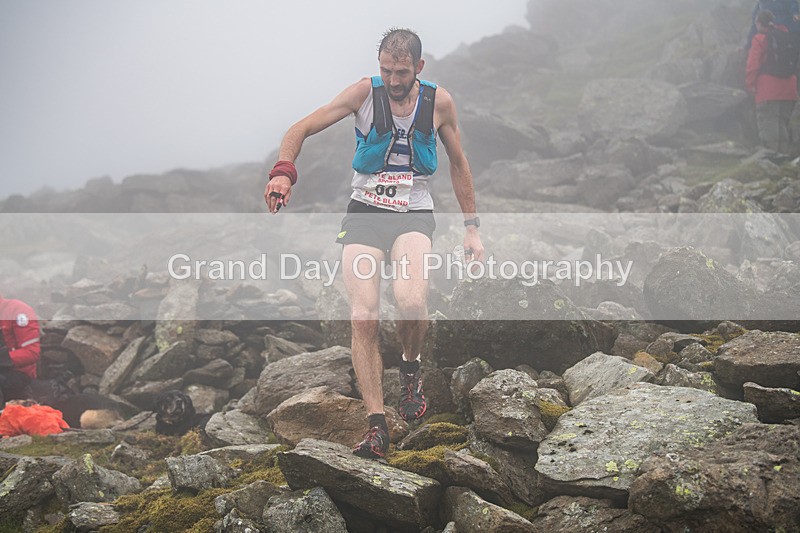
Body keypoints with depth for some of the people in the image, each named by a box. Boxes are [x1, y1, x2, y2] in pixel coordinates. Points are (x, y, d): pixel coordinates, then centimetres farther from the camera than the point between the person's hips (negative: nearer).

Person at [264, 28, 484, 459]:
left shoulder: (439, 101, 1)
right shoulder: (365, 92, -3)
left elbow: (458, 165, 13)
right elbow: (300, 130, -6)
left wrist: (471, 227, 12)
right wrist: (283, 171, -26)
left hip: (414, 213, 0)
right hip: (365, 212, 0)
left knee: (412, 301, -29)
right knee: (363, 319, -14)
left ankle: (410, 368, 4)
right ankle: (376, 426, -9)